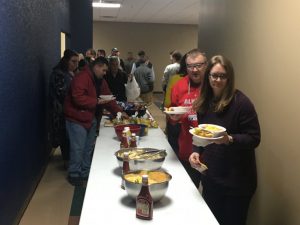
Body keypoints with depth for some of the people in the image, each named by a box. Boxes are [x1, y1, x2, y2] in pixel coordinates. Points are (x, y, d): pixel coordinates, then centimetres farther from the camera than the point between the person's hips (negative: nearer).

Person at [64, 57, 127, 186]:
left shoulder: (100, 81, 10)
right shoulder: (82, 78, -19)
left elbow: (108, 97, 10)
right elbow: (78, 98, -28)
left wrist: (118, 111, 1)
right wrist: (97, 101, -25)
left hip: (91, 119, 9)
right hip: (77, 118, -9)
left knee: (88, 148, 15)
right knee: (78, 148, -3)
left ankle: (85, 172, 27)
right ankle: (74, 174, 12)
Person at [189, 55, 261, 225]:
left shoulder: (241, 102, -15)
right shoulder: (205, 102, 4)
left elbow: (254, 139, -15)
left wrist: (229, 139, -31)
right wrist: (197, 152, -2)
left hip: (236, 181, -6)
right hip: (210, 177, 6)